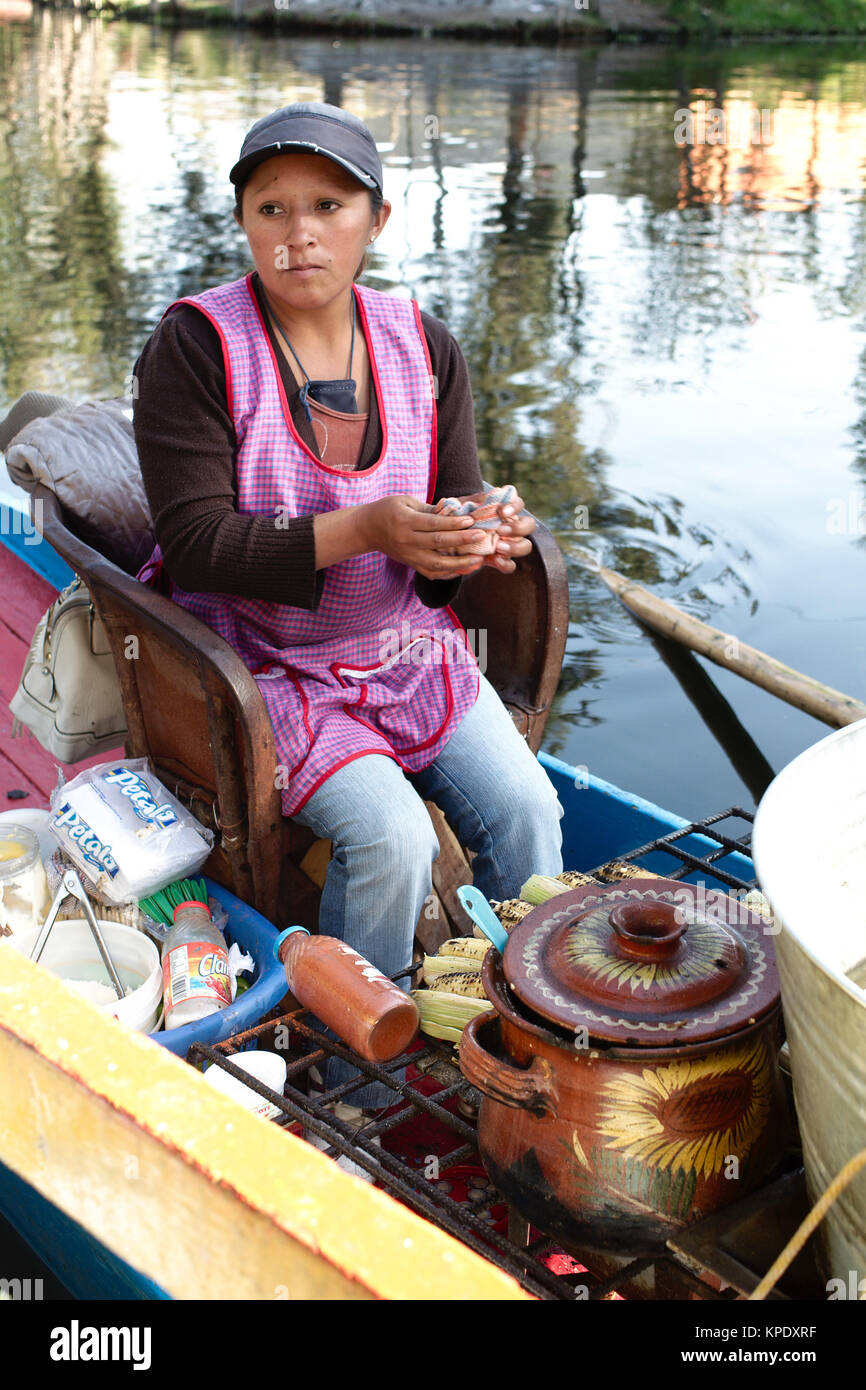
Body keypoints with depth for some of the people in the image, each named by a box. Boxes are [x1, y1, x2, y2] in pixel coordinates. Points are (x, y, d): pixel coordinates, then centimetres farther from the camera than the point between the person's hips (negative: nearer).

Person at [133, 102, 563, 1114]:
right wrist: (363, 531, -33)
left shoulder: (422, 347, 0)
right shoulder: (194, 347, -15)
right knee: (392, 838, -22)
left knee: (525, 808, -9)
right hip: (261, 657, -5)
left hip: (403, 643, 5)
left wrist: (485, 538, -24)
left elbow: (454, 507, 2)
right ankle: (356, 1085, 4)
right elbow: (195, 543, -21)